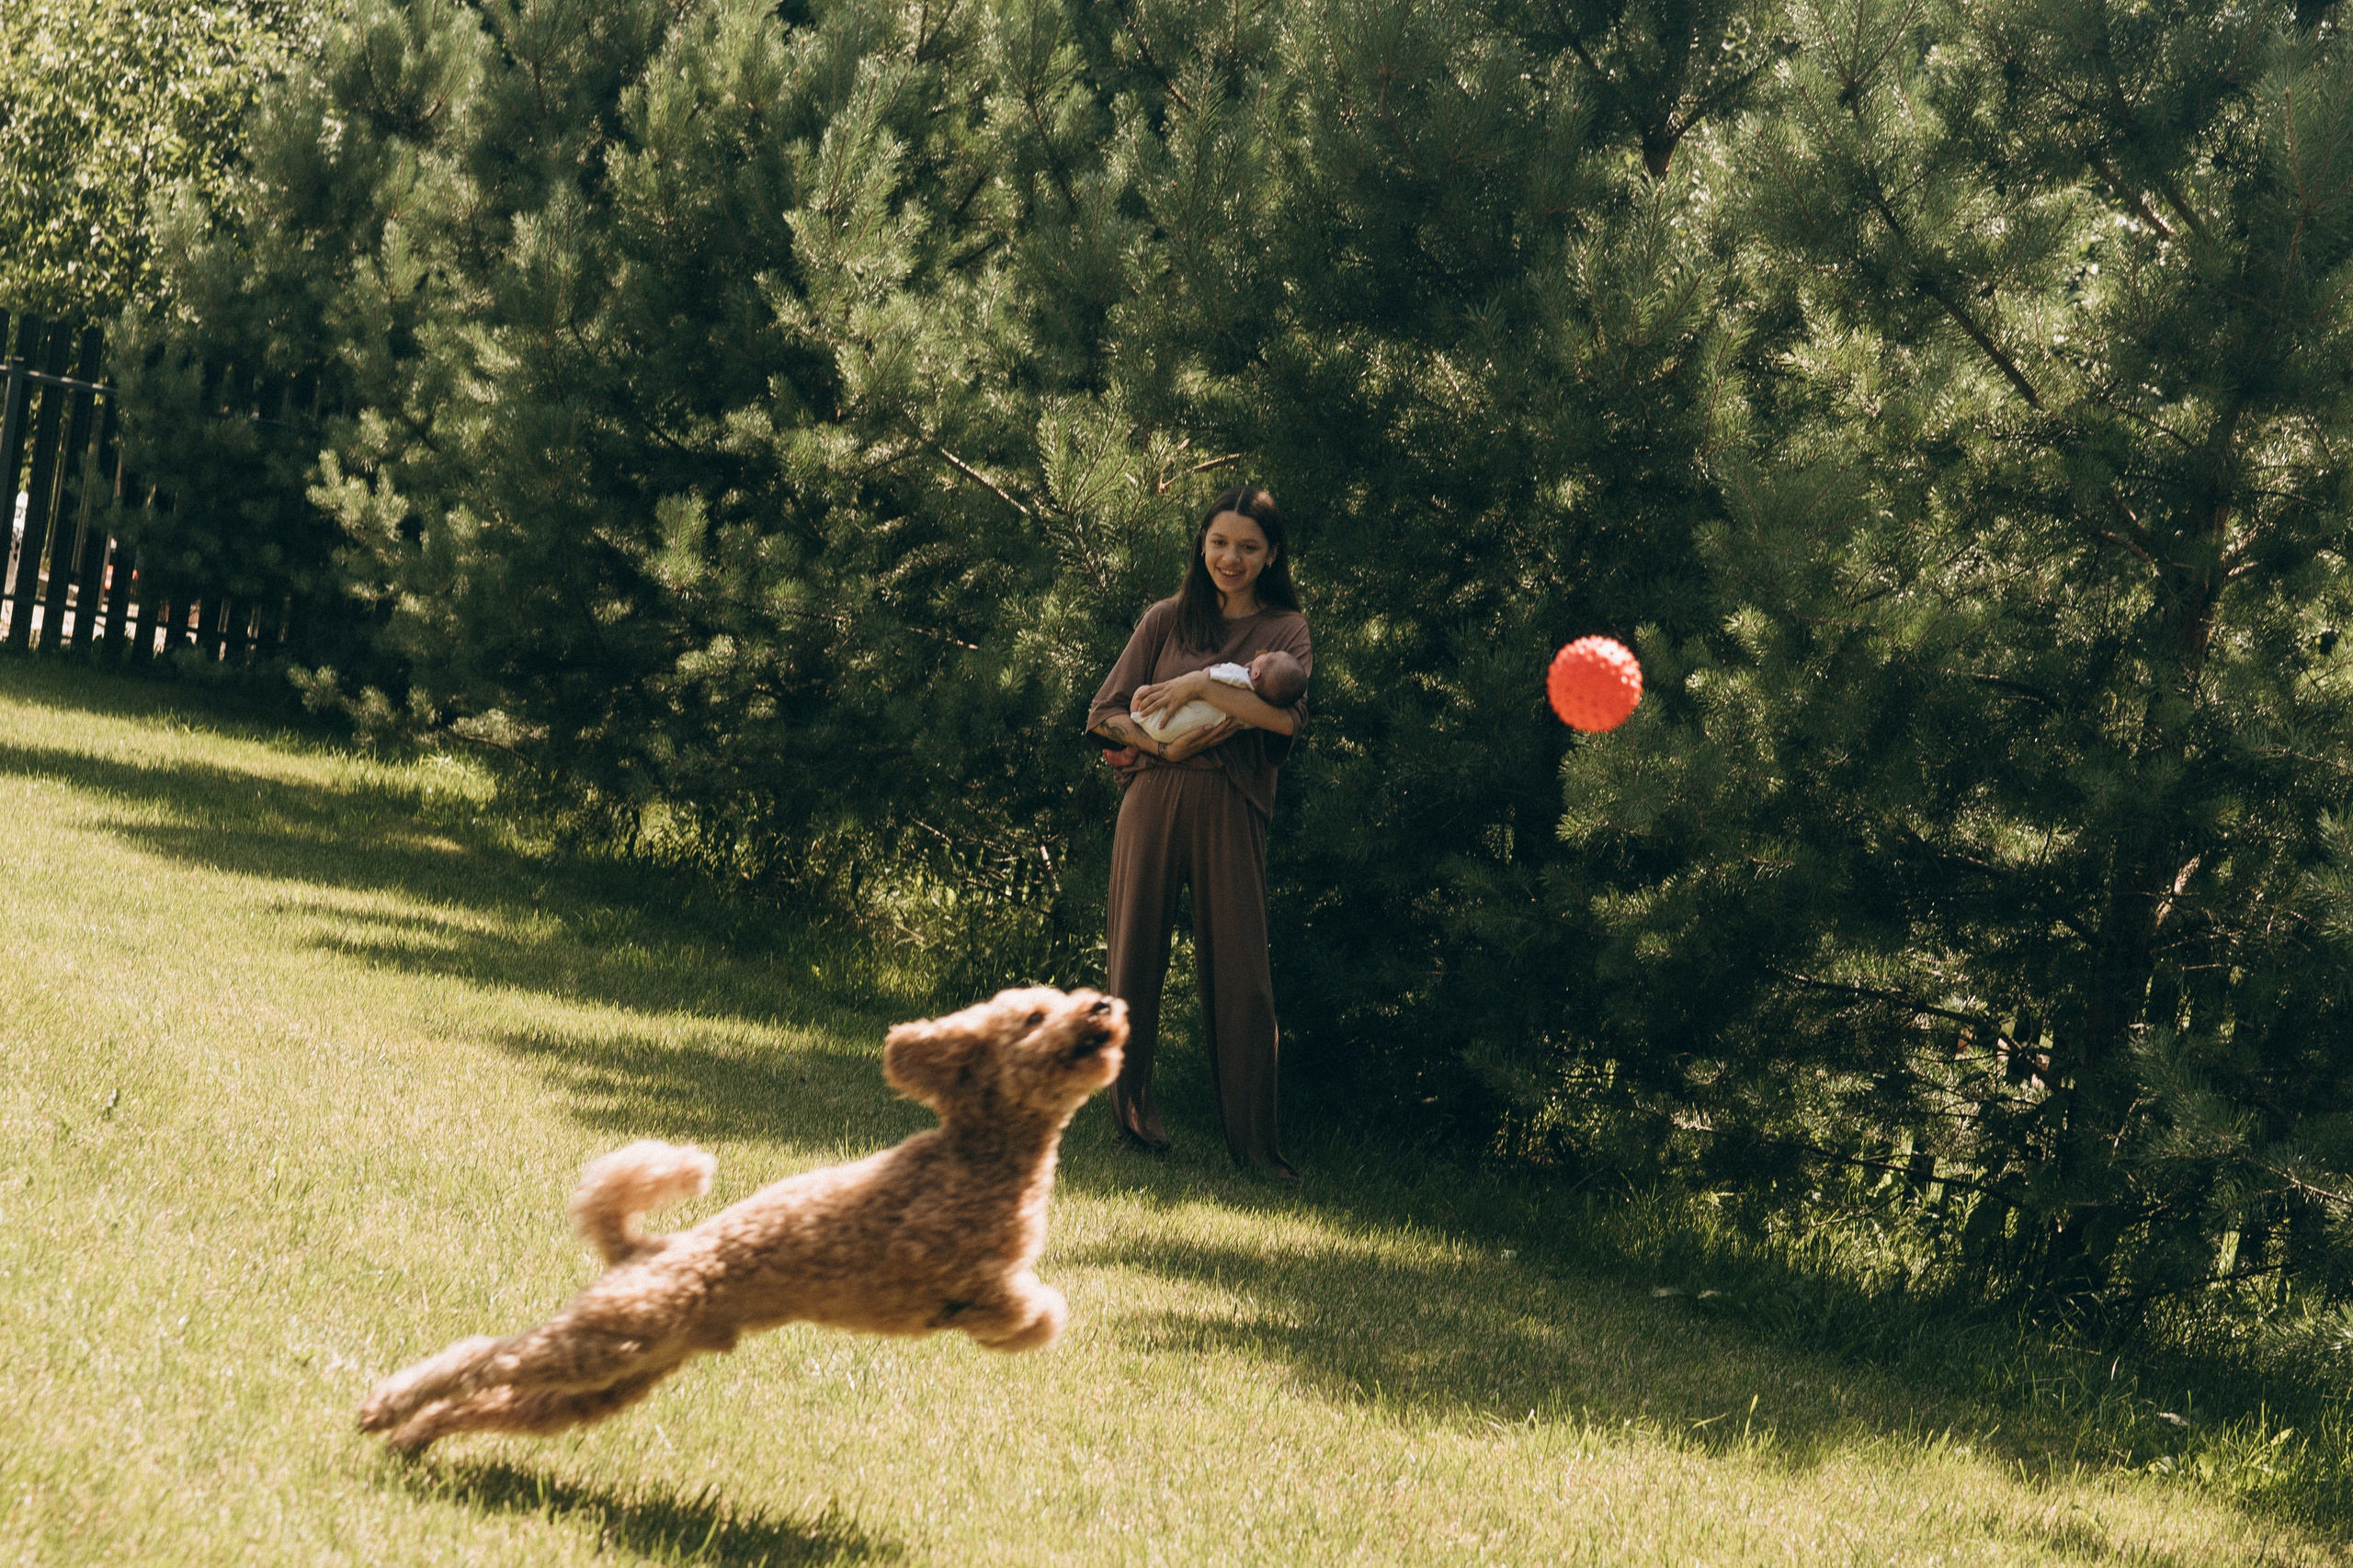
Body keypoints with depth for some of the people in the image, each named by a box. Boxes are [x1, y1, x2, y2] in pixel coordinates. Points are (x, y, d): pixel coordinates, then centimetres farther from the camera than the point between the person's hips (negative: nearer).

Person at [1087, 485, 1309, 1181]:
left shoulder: (1285, 629, 7)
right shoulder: (1167, 620, 11)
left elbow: (1293, 716, -11)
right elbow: (1106, 713, 8)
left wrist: (1201, 686, -16)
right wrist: (1162, 744, -9)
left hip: (1231, 811, -1)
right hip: (1153, 800, 1)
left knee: (1240, 973, -4)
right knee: (1137, 955, 3)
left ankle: (1253, 1138, 2)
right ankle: (1129, 1103, 18)